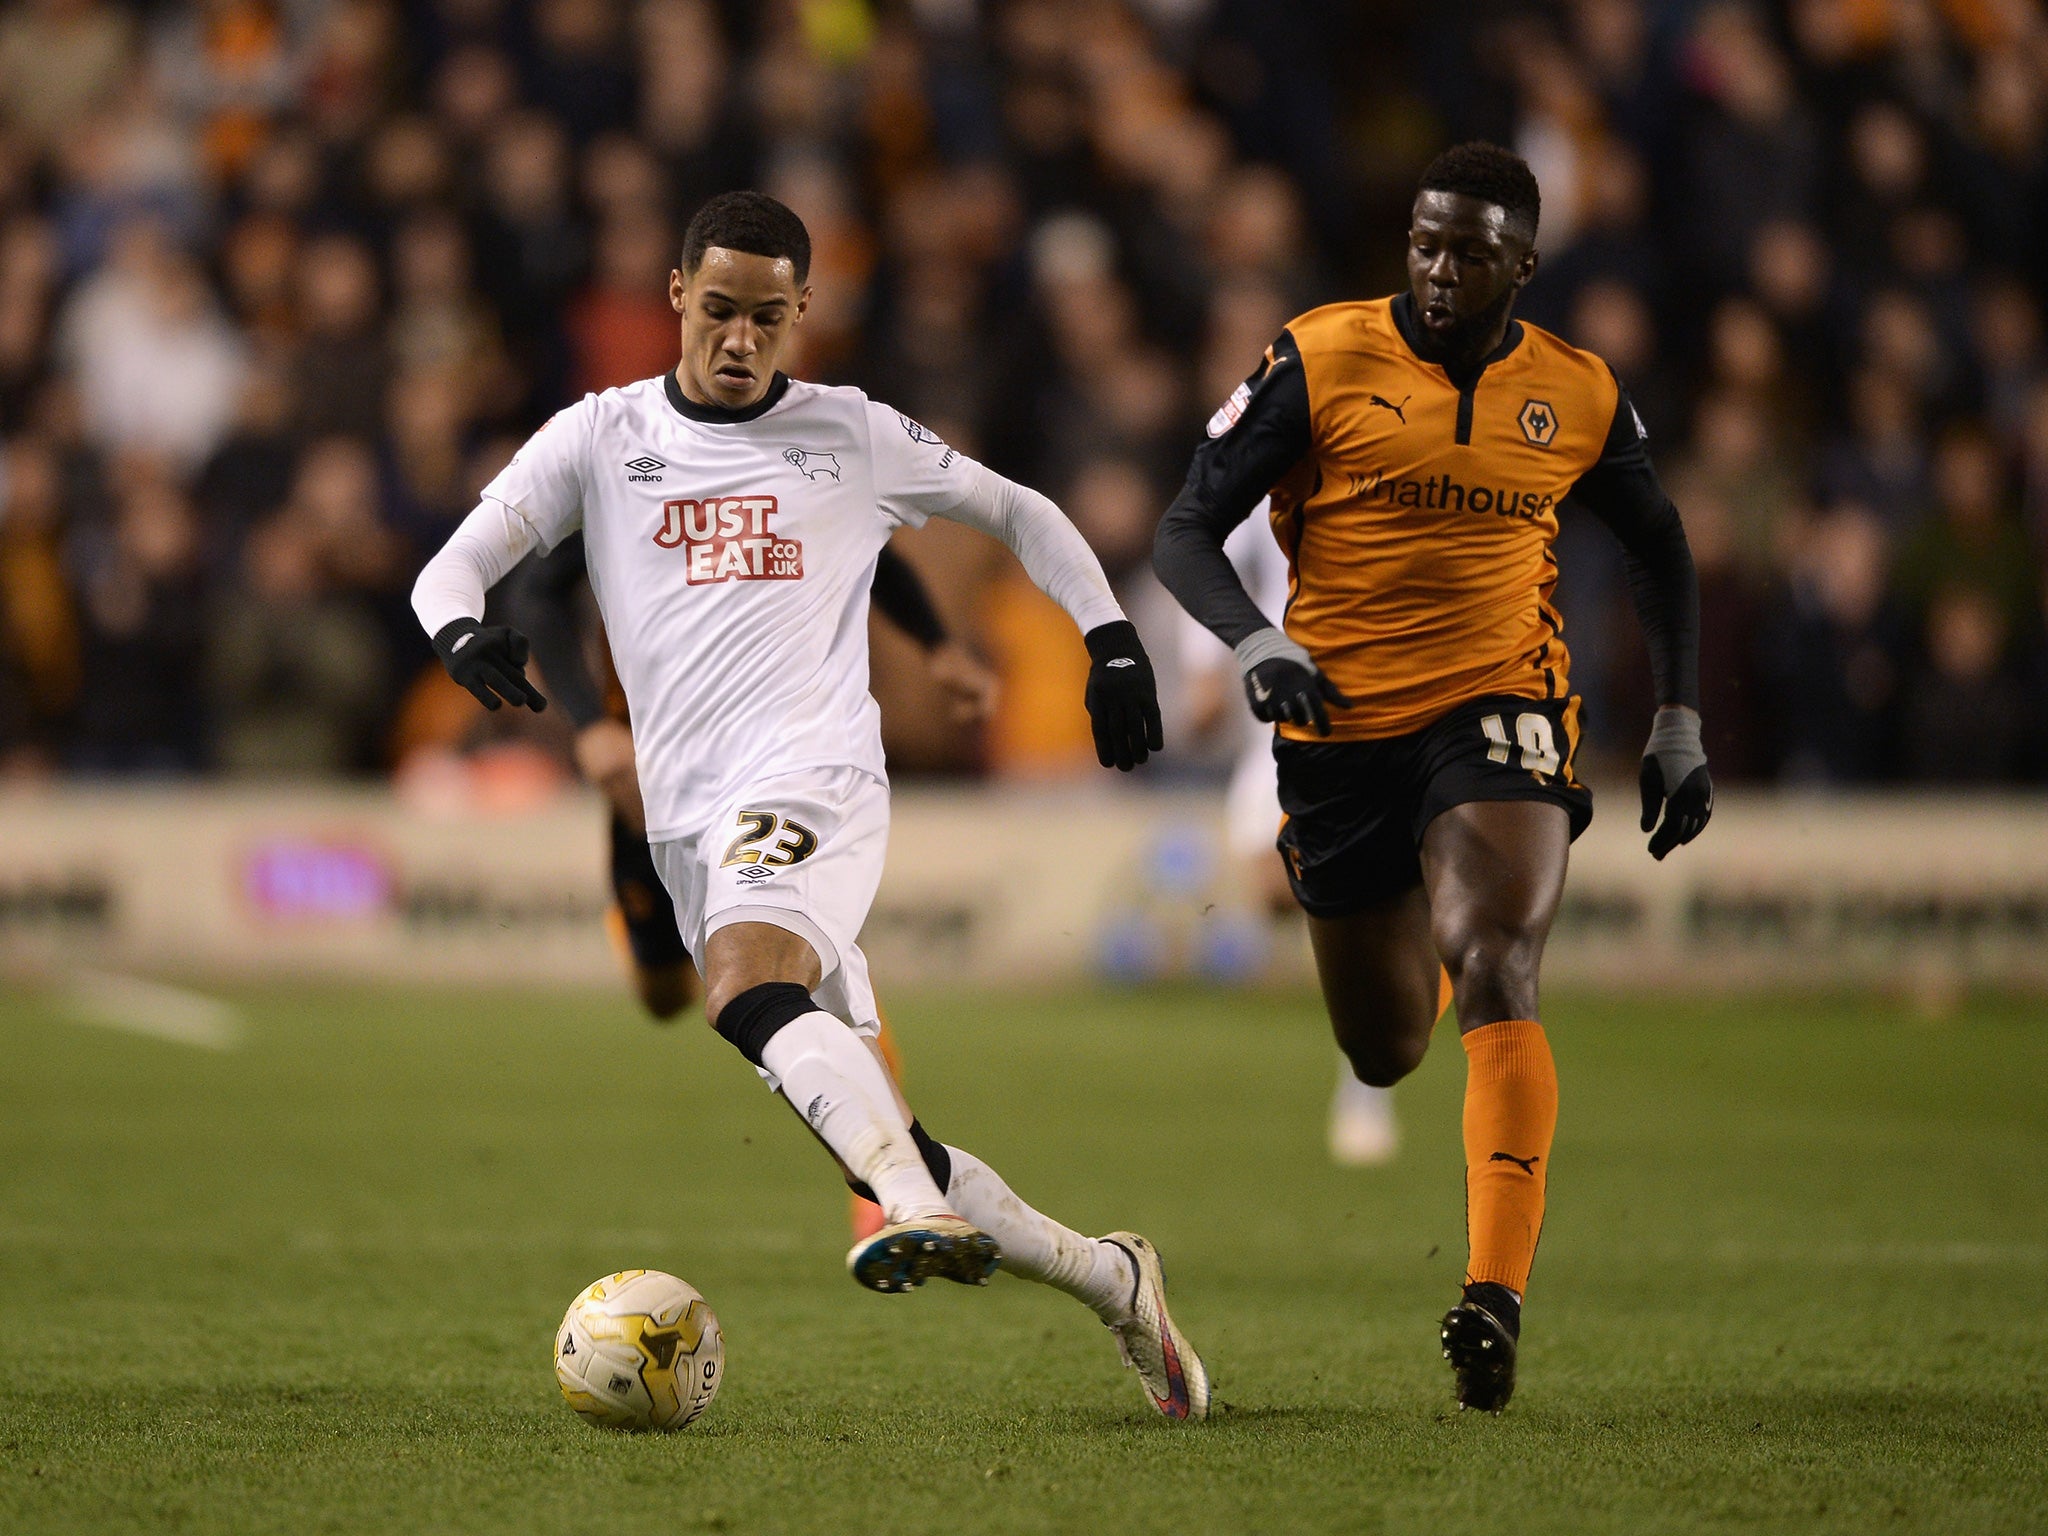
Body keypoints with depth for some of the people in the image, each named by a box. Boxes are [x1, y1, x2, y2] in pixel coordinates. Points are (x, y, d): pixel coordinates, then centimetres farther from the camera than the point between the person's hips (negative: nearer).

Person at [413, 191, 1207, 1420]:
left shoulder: (854, 437, 10)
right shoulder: (602, 439, 13)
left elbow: (1022, 514, 24)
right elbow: (453, 567, 6)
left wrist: (1110, 637, 14)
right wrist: (464, 632, -17)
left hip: (812, 779, -4)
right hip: (690, 818, 4)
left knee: (749, 989, -37)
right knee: (874, 1138, 0)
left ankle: (924, 1212, -52)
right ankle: (1117, 1284, 12)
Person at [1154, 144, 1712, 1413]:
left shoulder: (1579, 398, 2)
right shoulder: (1320, 362, -6)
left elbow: (1660, 547, 20)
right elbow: (1187, 532, -5)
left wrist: (1681, 723, 12)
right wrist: (1257, 644, -24)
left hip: (1499, 712, -1)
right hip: (1342, 726, 1)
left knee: (1494, 986, -25)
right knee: (1384, 1049, 13)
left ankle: (1496, 1303, -31)